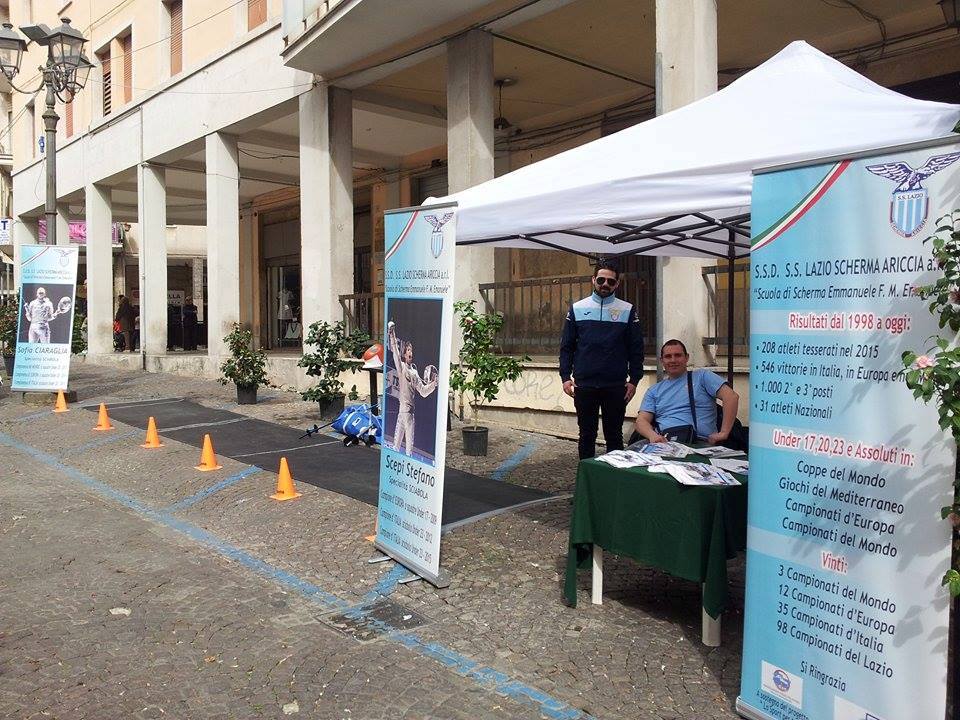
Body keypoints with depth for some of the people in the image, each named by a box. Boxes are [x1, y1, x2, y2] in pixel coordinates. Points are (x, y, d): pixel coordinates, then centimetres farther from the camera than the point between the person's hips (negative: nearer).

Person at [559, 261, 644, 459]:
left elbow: (636, 349, 4)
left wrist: (634, 380, -3)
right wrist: (565, 377, -3)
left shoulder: (627, 310, 4)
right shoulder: (577, 309, 6)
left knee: (614, 435, 7)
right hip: (584, 385, 1)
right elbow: (566, 346, 6)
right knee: (586, 435, 10)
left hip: (616, 386, -1)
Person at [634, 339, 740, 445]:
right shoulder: (654, 391, 25)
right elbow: (642, 420, 13)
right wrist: (652, 435, -13)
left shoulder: (702, 377, 16)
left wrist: (723, 433, -9)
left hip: (698, 440, -3)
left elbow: (731, 396, 3)